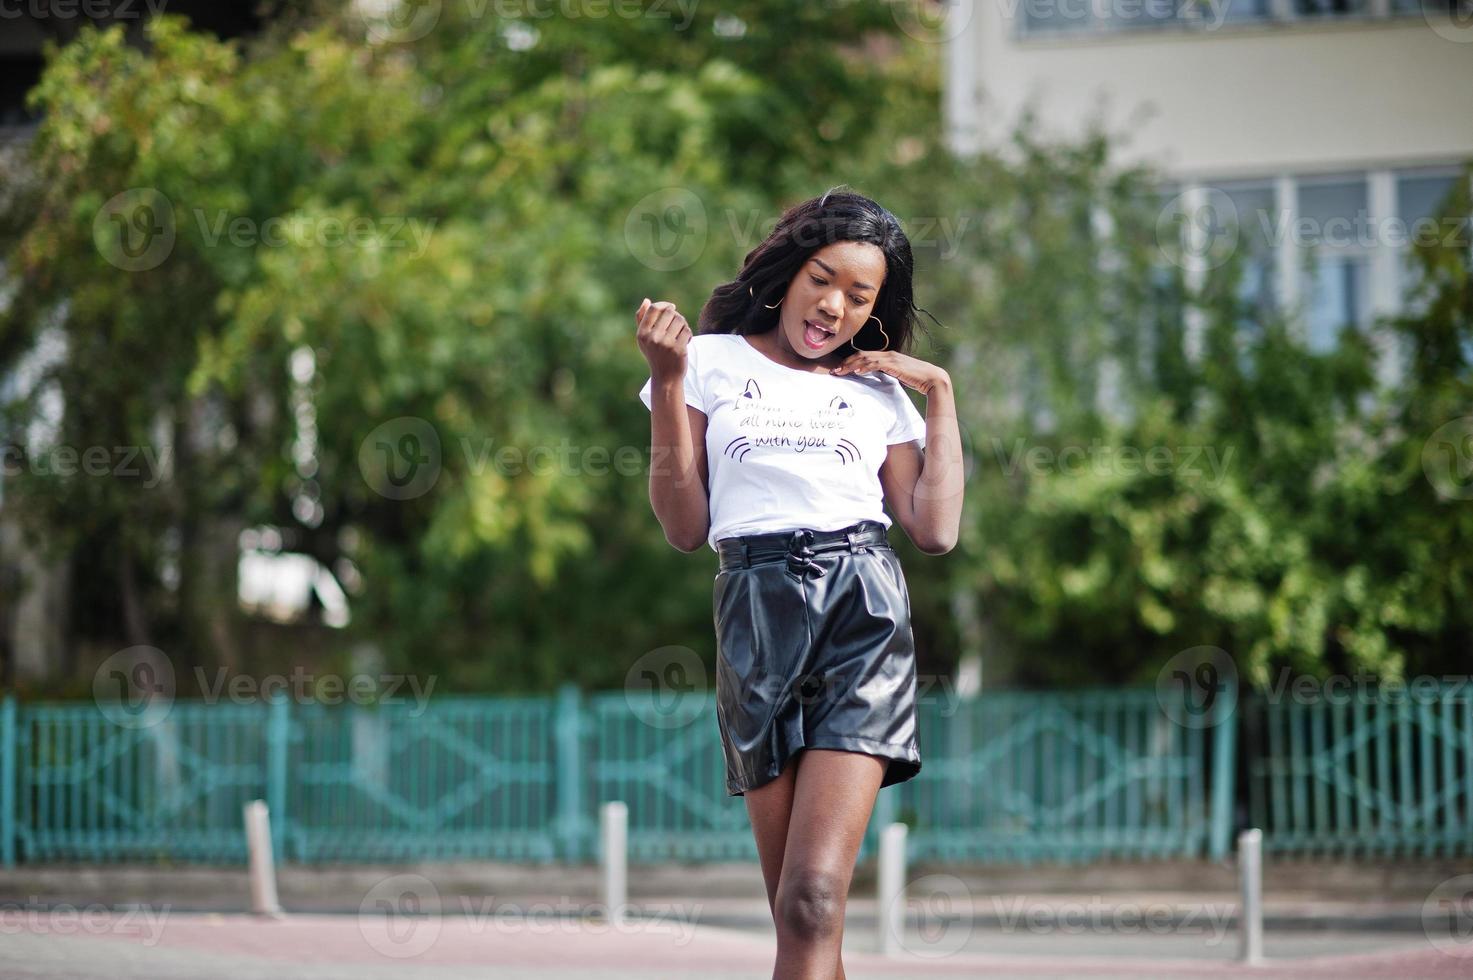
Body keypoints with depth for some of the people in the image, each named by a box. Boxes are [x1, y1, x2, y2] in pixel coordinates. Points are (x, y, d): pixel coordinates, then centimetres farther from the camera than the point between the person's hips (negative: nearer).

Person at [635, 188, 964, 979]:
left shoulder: (880, 392, 20)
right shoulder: (711, 363, 15)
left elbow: (935, 529, 8)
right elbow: (685, 527, 8)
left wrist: (939, 391, 14)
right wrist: (666, 380, 1)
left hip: (863, 613, 0)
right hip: (756, 615, 0)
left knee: (813, 900, -17)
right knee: (793, 913, -1)